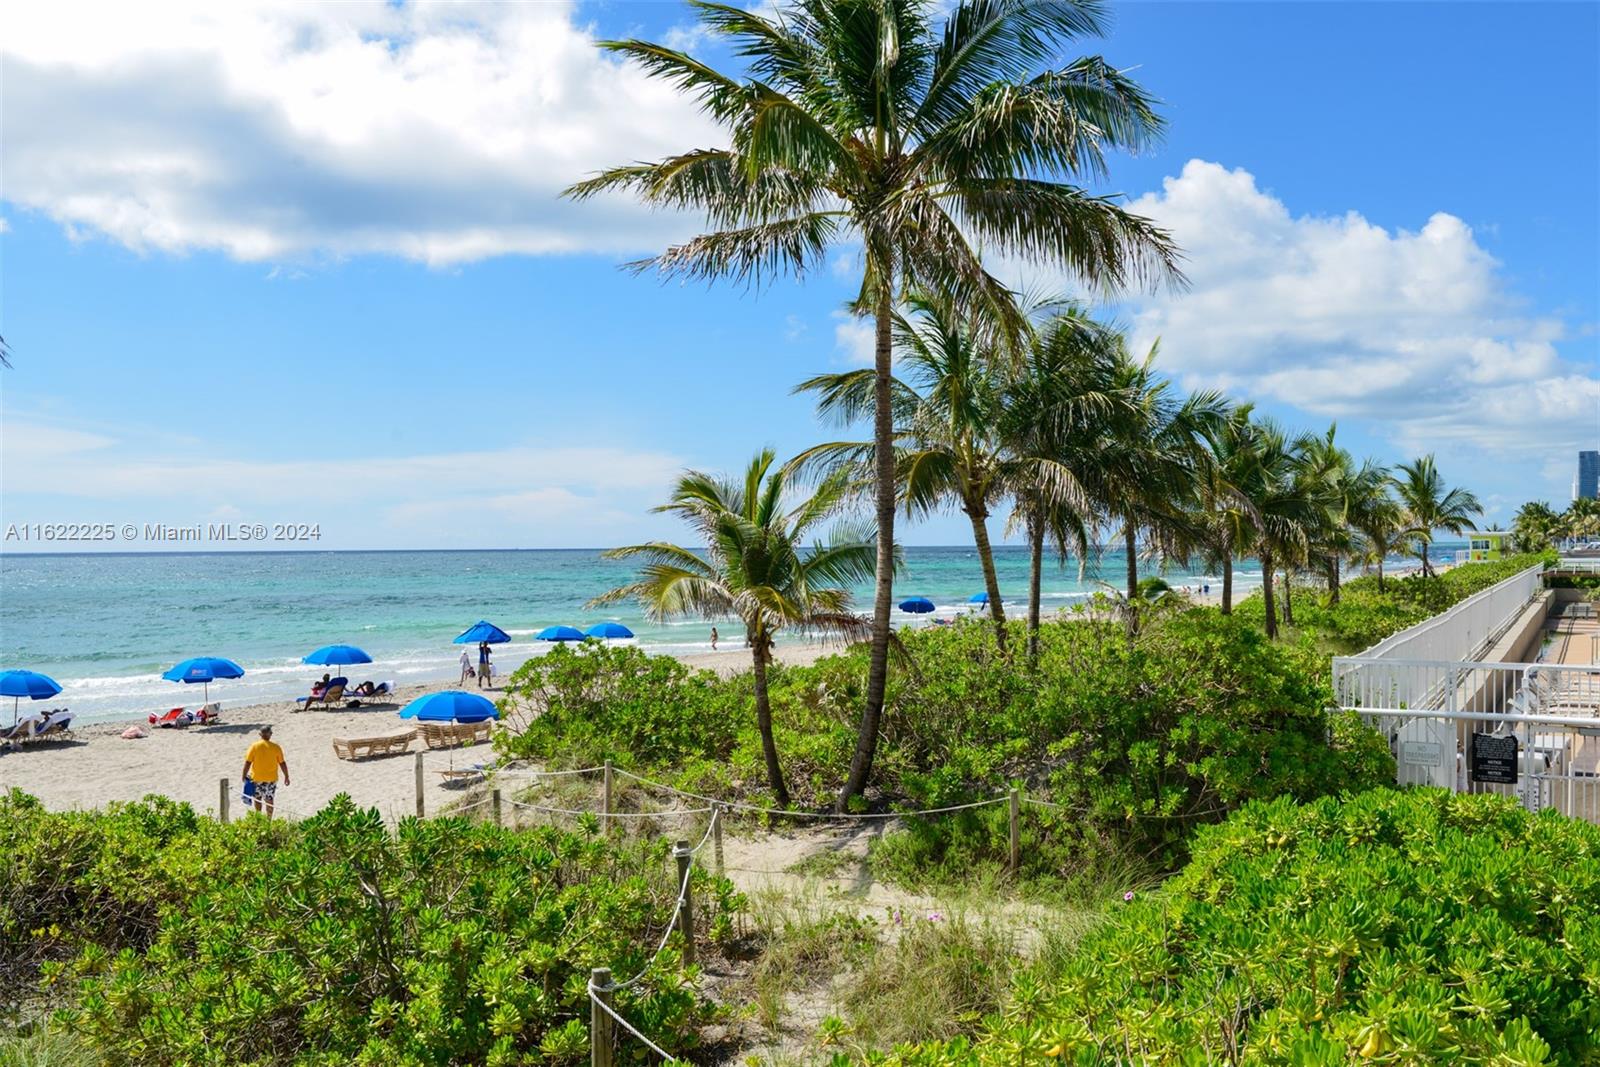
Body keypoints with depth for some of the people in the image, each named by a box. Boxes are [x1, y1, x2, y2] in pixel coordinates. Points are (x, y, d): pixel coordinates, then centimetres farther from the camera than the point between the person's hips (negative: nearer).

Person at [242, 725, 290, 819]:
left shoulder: (254, 746, -8)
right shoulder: (276, 747, -7)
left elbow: (247, 763, -8)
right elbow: (282, 763, -4)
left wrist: (244, 776, 5)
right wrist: (286, 777, 5)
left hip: (257, 778, 0)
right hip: (271, 778, 1)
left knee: (257, 798, 17)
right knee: (269, 800, 9)